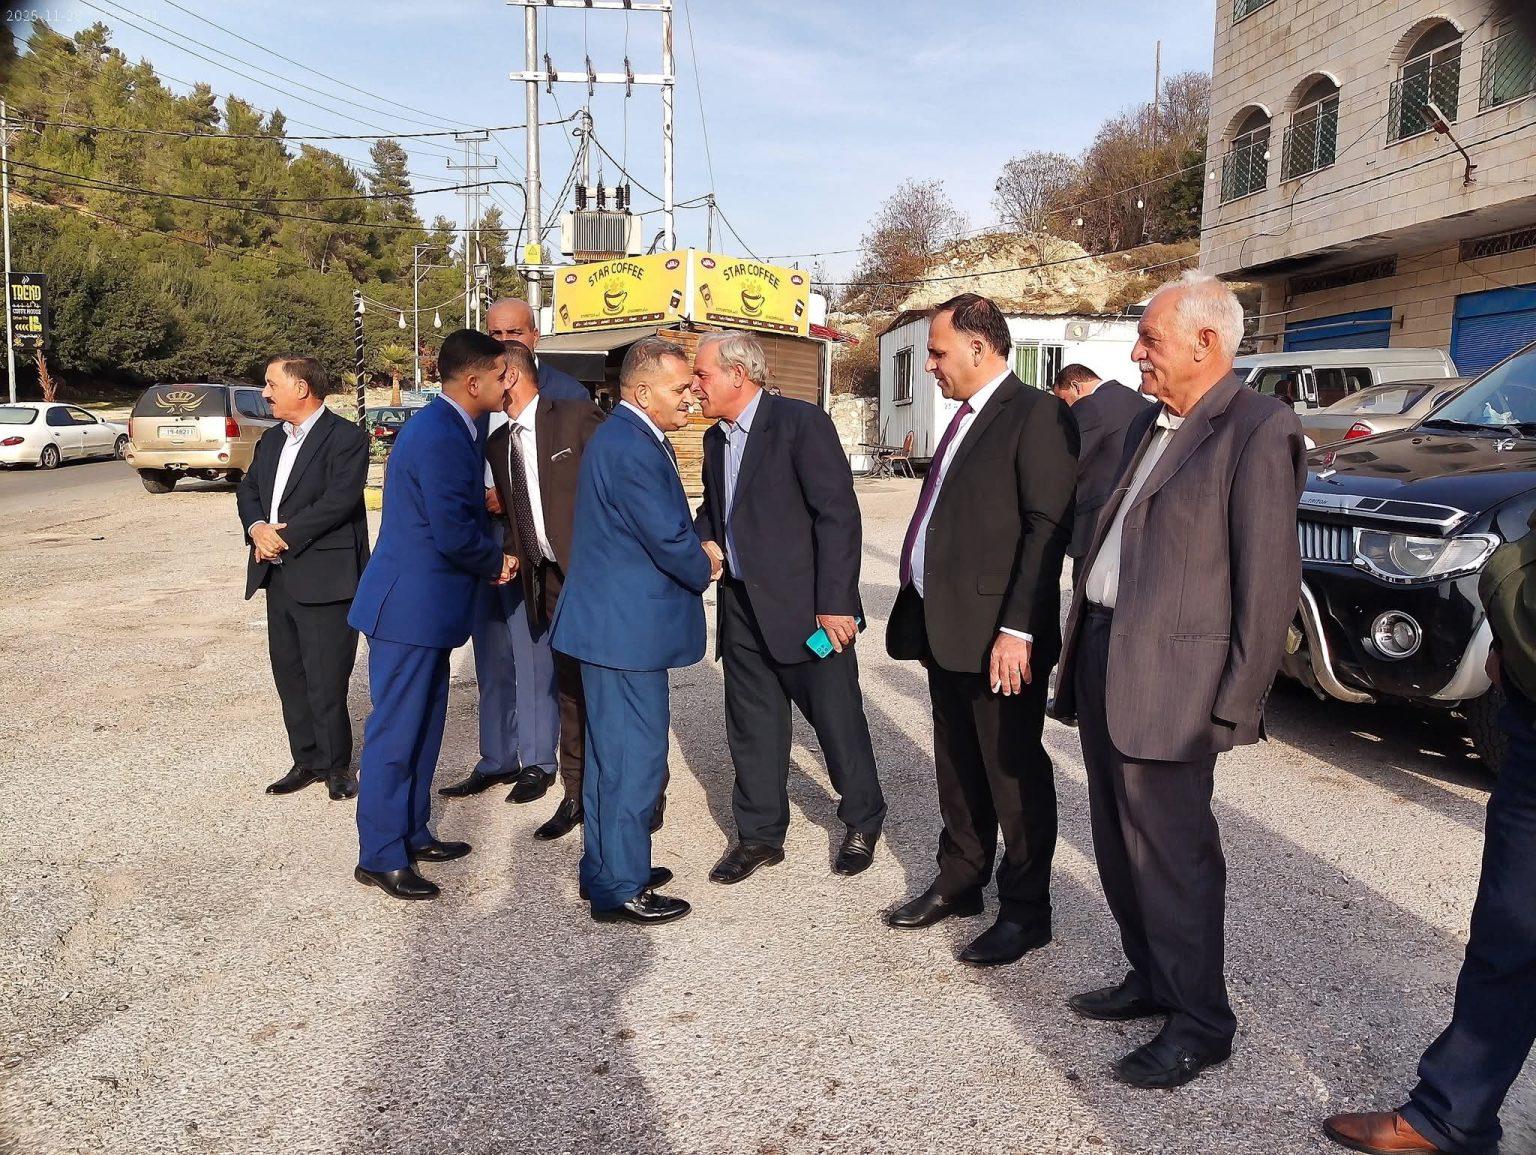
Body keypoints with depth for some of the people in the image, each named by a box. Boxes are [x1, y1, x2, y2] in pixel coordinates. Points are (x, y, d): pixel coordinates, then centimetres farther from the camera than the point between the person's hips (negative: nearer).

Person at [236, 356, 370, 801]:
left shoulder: (346, 438, -9)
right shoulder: (272, 439, 18)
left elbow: (339, 499, -18)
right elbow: (247, 490, 16)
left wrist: (284, 535, -16)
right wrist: (256, 528, -5)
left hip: (323, 577, -8)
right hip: (278, 576, 8)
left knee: (325, 681, -3)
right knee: (289, 675, 13)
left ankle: (337, 765, 13)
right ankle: (308, 760, 25)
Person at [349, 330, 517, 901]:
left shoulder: (445, 426, 11)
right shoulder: (441, 436, -22)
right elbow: (454, 534, -24)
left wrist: (489, 557, 2)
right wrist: (497, 563, -6)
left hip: (425, 605, 10)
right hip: (410, 607, -10)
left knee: (422, 729, 18)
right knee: (396, 734, 0)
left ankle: (411, 833, 31)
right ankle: (380, 857, 12)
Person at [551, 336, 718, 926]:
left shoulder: (624, 437, 13)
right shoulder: (632, 448, -21)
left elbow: (667, 524, 18)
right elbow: (670, 538, -22)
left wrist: (697, 554, 1)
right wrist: (704, 571, -3)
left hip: (611, 621, 11)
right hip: (627, 628, -11)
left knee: (611, 751, 19)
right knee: (635, 754, -1)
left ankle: (605, 868, 33)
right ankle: (620, 888, 10)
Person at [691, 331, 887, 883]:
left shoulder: (801, 422, -12)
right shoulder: (716, 438, 12)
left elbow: (838, 514, -16)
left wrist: (835, 603, -19)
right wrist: (705, 540, 2)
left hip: (803, 604, -7)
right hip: (741, 605, 7)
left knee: (837, 717, 5)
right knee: (751, 724, 12)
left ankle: (863, 822, 28)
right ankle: (759, 834, 28)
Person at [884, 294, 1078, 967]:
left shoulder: (1036, 415, -11)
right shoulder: (966, 419, 17)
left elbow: (1048, 527, -18)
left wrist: (1016, 629, -22)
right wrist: (921, 614, 15)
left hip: (998, 635, -9)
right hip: (945, 628, 9)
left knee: (1014, 774, 4)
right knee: (957, 767, 19)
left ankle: (1025, 911, 18)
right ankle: (960, 882, 34)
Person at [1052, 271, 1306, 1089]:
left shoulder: (1258, 431, -12)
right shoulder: (1149, 425, 15)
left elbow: (1271, 581, -15)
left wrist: (1236, 707, -16)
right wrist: (1080, 654, 14)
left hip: (1169, 679, -8)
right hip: (1102, 658, 9)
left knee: (1170, 852, 2)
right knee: (1120, 842, 18)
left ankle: (1200, 1023, 19)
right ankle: (1153, 978, 36)